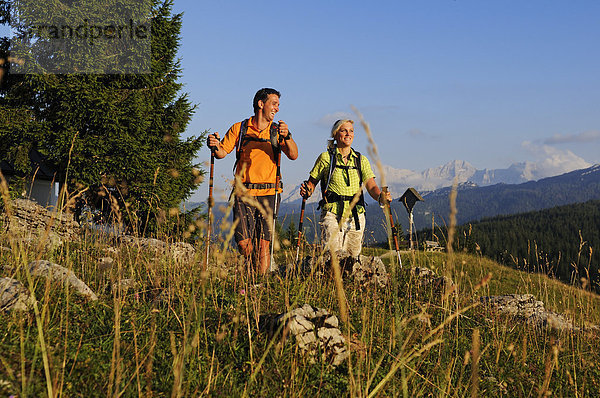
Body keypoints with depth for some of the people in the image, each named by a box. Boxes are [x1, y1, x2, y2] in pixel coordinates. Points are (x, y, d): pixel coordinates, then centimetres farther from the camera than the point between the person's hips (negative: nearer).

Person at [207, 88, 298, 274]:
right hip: (244, 193, 0)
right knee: (243, 243, -3)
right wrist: (215, 147, -17)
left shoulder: (277, 130, 8)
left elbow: (293, 155, -5)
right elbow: (222, 152, 5)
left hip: (268, 193, 0)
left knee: (263, 244, -6)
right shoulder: (239, 128, 8)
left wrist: (287, 137, -23)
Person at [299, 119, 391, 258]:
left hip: (356, 215, 3)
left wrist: (381, 197, -21)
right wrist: (307, 191, -17)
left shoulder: (361, 160, 11)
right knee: (333, 254, -16)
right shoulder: (326, 157, 3)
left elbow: (371, 186, 0)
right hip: (332, 214, -3)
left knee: (353, 258, 3)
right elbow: (312, 183, 6)